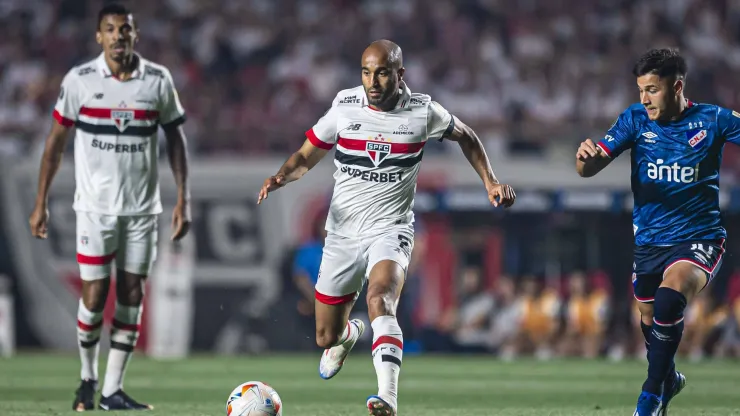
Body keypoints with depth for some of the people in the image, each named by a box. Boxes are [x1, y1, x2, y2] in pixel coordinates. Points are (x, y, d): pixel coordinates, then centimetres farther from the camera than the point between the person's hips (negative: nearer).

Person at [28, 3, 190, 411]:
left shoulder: (158, 80, 0)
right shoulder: (79, 80, -4)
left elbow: (175, 139, 8)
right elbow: (55, 141, 3)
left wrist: (183, 199, 1)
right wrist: (40, 203, 1)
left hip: (142, 207, 2)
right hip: (95, 205, -2)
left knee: (131, 294, 1)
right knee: (94, 295, -5)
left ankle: (112, 390, 7)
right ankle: (88, 377, 18)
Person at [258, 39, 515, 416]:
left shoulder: (422, 112, -5)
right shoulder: (345, 107, -5)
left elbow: (465, 137, 15)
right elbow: (306, 157, 5)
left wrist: (490, 182, 6)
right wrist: (280, 177, -16)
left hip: (390, 228, -2)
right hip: (342, 231, 3)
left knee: (380, 300, -34)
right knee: (326, 338, 9)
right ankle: (349, 334, 48)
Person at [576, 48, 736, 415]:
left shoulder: (712, 120, -9)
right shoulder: (635, 119, -4)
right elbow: (589, 169, -9)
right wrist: (585, 156, -32)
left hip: (699, 238, -4)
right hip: (649, 242, 4)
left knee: (669, 299, -29)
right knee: (650, 320, 17)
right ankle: (668, 379, 49)